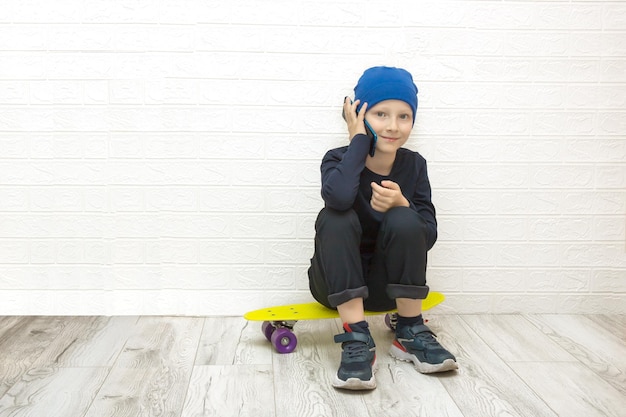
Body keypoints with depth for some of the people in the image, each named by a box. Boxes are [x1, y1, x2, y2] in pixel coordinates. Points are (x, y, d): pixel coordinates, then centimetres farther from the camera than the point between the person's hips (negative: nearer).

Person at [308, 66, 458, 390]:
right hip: (337, 284, -1)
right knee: (336, 218, -29)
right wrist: (359, 139, -25)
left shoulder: (414, 165, -4)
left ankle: (411, 334, -13)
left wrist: (401, 204, -30)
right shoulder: (338, 159, -12)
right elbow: (338, 196, -38)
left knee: (404, 220, -25)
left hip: (387, 286, 2)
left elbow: (428, 237, -10)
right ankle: (357, 340, -30)